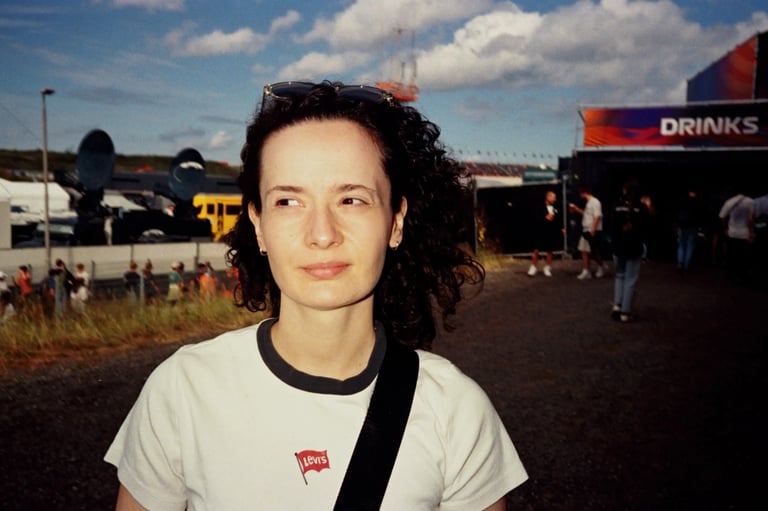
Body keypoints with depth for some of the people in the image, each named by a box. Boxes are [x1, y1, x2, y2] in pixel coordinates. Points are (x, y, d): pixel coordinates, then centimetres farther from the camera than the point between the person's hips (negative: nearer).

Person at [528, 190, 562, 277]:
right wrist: (545, 218, -18)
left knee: (550, 251, 8)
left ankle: (547, 269, 19)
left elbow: (559, 220, 14)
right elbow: (535, 219, -12)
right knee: (536, 250, -4)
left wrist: (561, 228, 2)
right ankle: (533, 268, 9)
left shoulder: (555, 209, 10)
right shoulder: (540, 208, -4)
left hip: (552, 233, 4)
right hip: (541, 233, -4)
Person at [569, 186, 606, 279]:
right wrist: (575, 208, 23)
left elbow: (597, 217, -21)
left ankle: (601, 268, 20)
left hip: (593, 231, -9)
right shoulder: (588, 203, 14)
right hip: (586, 230, 9)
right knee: (584, 251, 6)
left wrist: (593, 230, -24)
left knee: (594, 252, -1)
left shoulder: (595, 202, -14)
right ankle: (586, 271, 8)